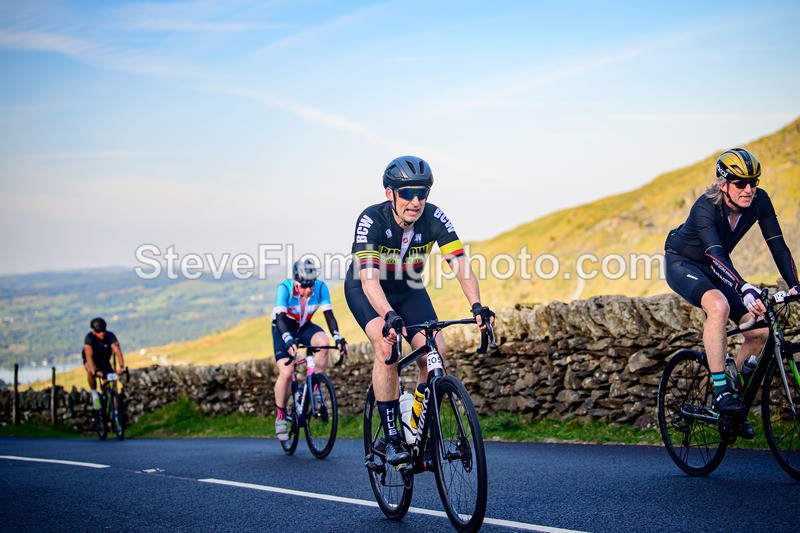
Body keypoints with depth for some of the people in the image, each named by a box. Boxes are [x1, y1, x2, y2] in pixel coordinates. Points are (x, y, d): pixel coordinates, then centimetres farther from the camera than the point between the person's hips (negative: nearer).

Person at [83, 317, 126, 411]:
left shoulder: (110, 336, -25)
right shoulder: (89, 337, -29)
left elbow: (118, 351, -36)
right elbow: (88, 355, -41)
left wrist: (121, 367, -53)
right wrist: (95, 371, -56)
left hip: (105, 362, 2)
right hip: (92, 361, -2)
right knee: (90, 370, -37)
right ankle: (94, 394, -15)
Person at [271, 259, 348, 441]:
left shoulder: (320, 287, -22)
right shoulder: (284, 288, -29)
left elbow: (329, 314, -24)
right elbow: (280, 317, -37)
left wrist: (338, 338, -39)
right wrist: (288, 340, -54)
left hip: (304, 327, 2)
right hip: (283, 329, -2)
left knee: (323, 342, -31)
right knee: (286, 373, -19)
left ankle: (315, 386, -14)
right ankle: (280, 416, 0)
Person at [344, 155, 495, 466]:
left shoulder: (434, 219, -23)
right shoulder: (372, 220, -32)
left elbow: (461, 265, -30)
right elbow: (369, 278, -42)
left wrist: (477, 306, -46)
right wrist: (390, 317, -58)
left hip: (408, 291, 3)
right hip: (365, 290, -3)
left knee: (435, 353, -16)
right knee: (386, 346, -29)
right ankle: (391, 439, -21)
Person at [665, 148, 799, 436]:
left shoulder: (759, 201, -16)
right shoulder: (706, 207, -32)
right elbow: (715, 255, -44)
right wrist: (745, 289, -59)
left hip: (715, 269, 6)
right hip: (682, 264, -6)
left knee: (760, 330, -9)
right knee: (719, 305, -37)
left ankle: (735, 393, 10)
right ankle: (721, 392, -32)